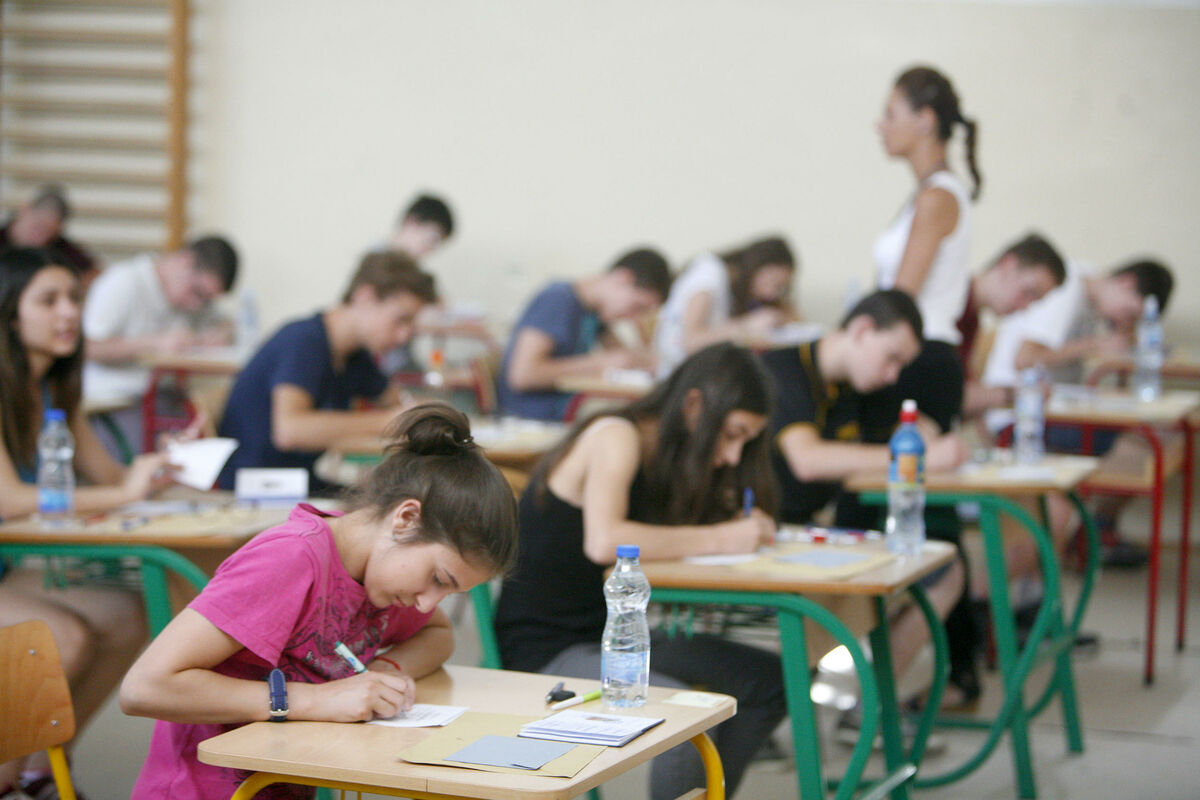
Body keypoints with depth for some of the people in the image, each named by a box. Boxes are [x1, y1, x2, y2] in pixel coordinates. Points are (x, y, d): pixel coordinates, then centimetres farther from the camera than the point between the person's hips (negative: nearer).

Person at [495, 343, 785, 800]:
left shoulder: (663, 453, 10)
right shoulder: (616, 437, -16)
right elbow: (603, 541, -33)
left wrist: (746, 528, -10)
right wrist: (718, 539, -26)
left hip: (612, 637, 9)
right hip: (544, 647, -9)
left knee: (769, 679, 3)